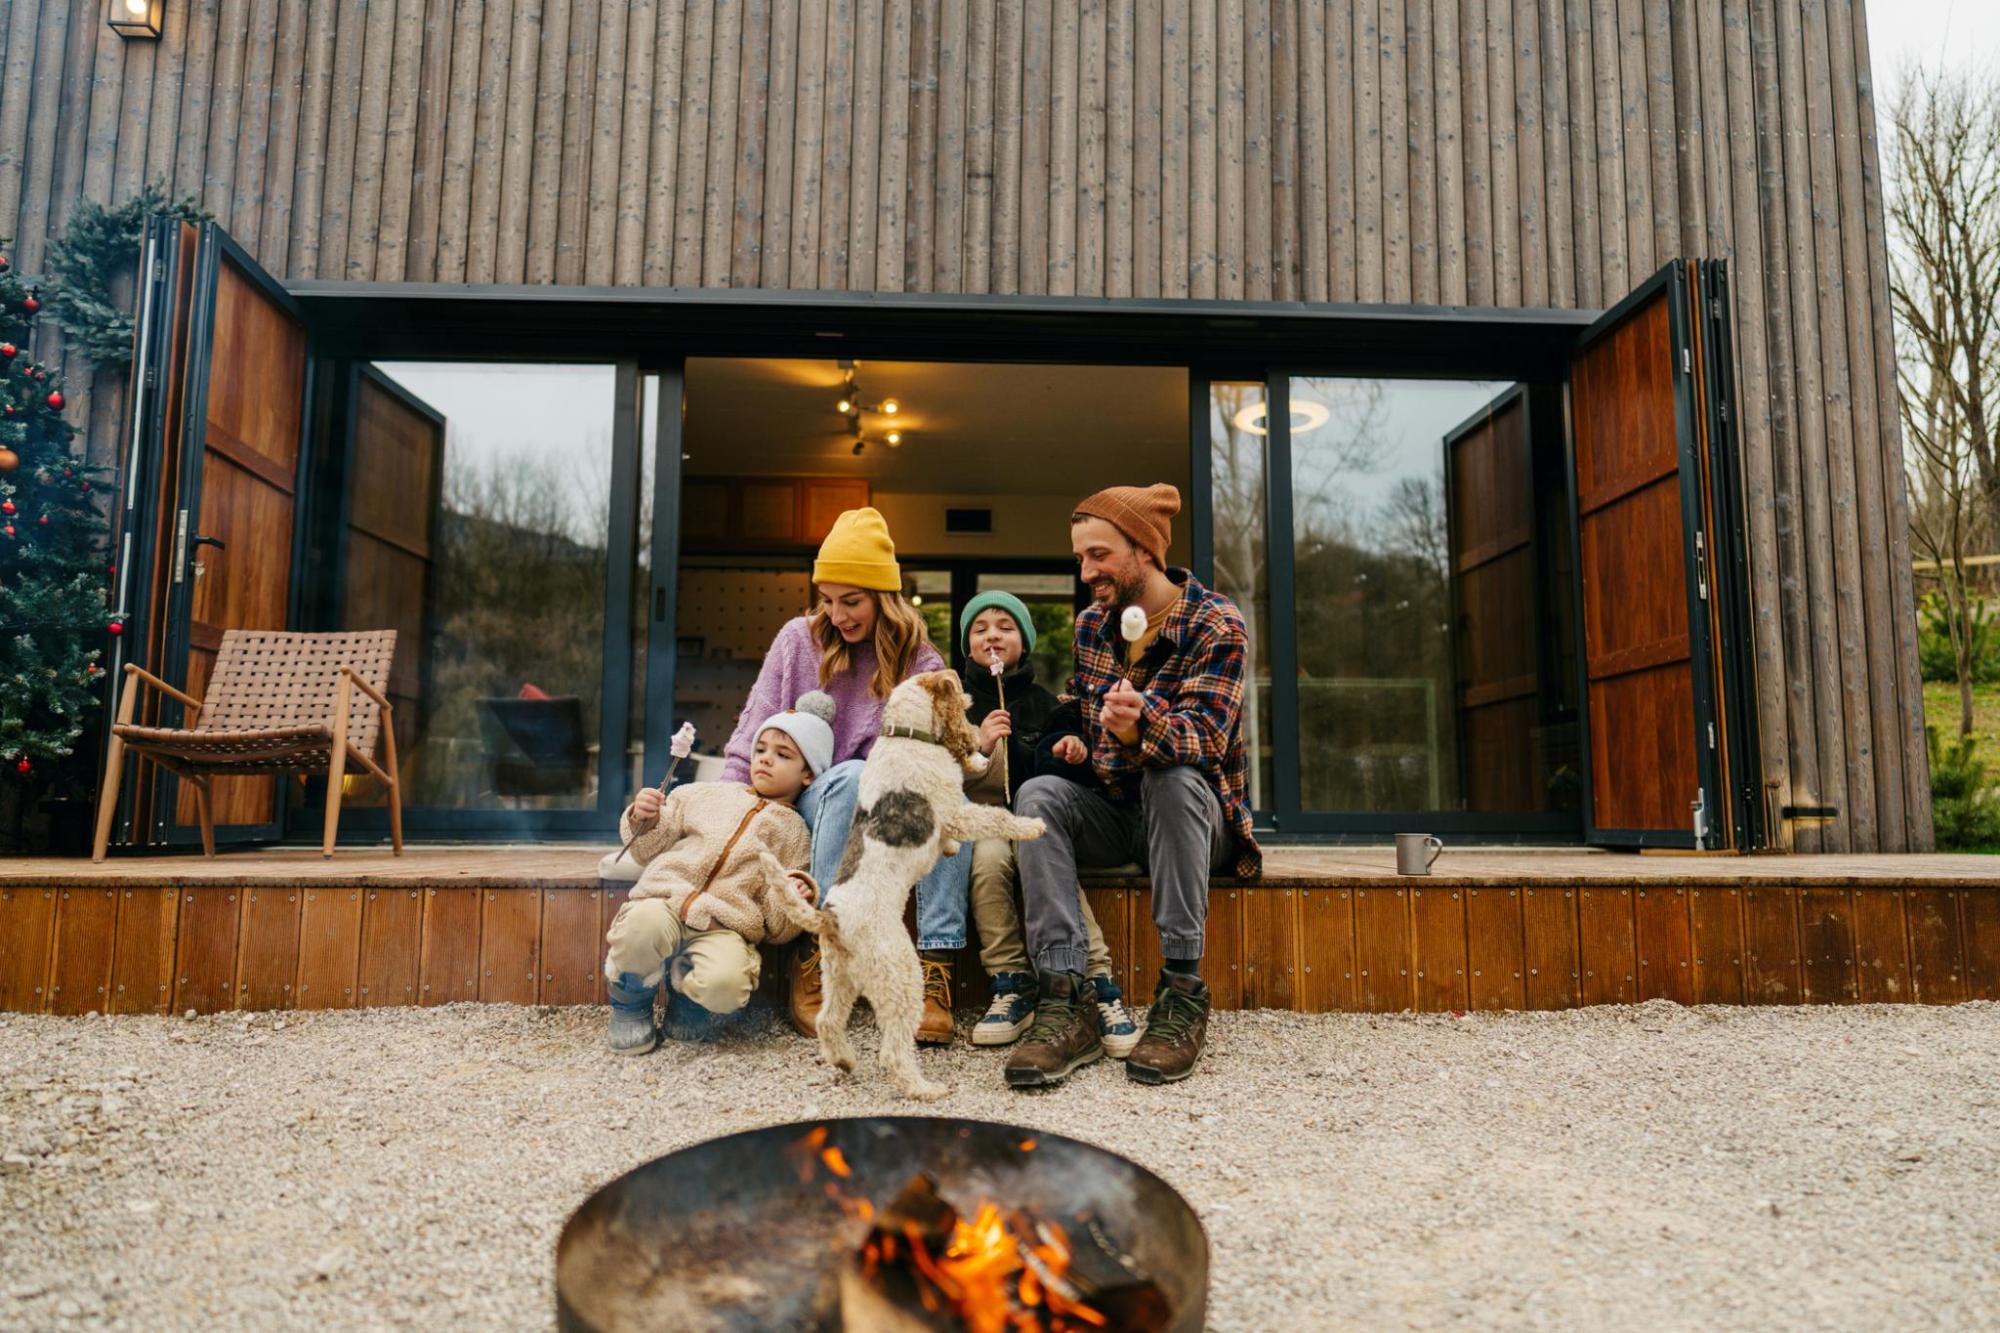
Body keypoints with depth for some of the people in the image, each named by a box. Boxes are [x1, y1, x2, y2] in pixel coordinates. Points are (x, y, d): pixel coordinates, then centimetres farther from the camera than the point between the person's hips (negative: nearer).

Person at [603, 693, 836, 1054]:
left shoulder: (794, 834, 14)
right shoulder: (707, 794, 18)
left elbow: (778, 930, 10)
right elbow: (650, 849, 20)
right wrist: (644, 822, -1)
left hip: (725, 927, -1)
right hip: (665, 900, 1)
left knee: (726, 984, -34)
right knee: (643, 925, -35)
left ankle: (684, 985, 4)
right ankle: (630, 1001, -2)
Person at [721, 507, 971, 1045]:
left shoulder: (921, 664, 3)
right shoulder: (799, 639, 2)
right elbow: (750, 739, 3)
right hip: (798, 809, -1)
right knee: (853, 775, -35)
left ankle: (936, 965, -34)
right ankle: (813, 953, -31)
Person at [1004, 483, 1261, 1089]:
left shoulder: (1214, 624, -11)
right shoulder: (1090, 624, 6)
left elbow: (1207, 737, -25)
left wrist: (1142, 725, -46)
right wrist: (1068, 740, 0)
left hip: (1193, 812, -4)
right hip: (1110, 812, 5)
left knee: (1171, 779, -37)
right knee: (1039, 795, -25)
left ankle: (1182, 993, -32)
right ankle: (1067, 1003, -35)